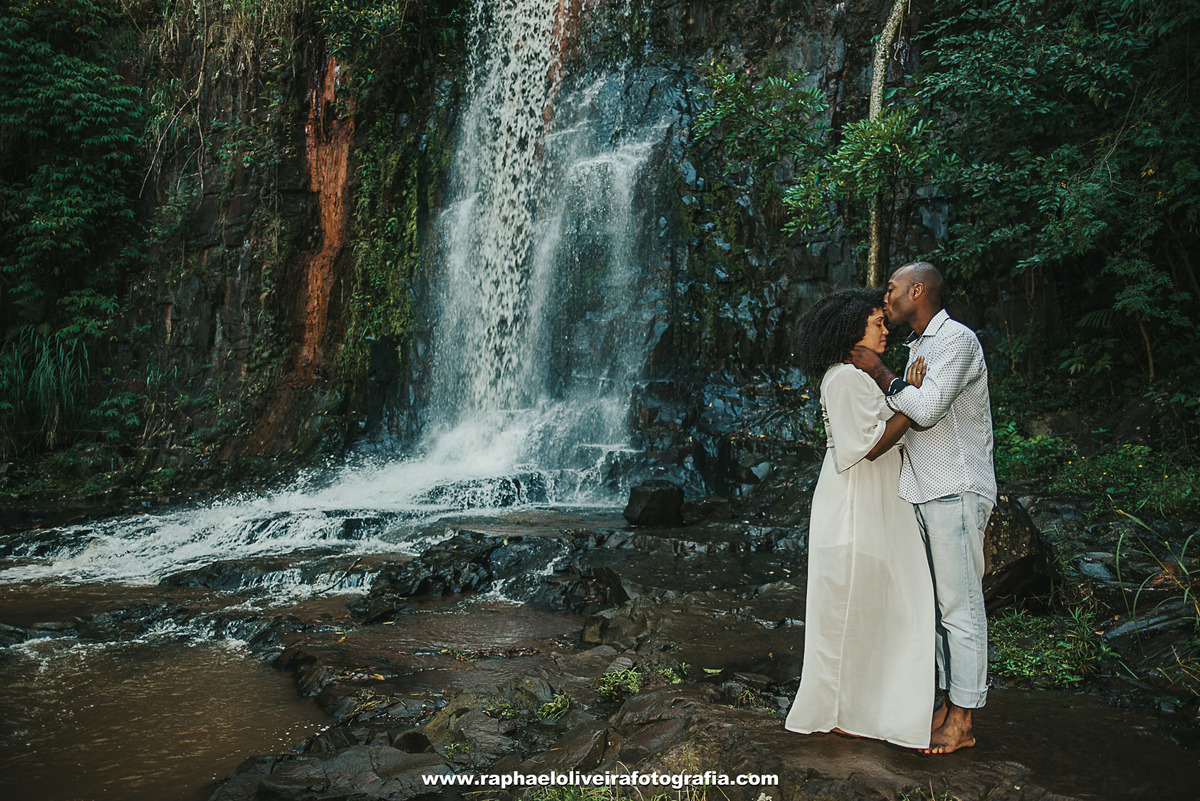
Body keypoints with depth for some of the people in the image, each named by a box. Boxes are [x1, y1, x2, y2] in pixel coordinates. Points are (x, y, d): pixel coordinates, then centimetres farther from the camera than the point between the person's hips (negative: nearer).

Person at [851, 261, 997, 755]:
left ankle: (962, 723, 5)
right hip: (926, 493, 9)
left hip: (956, 493, -9)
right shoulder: (920, 347, 19)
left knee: (960, 605, -3)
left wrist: (879, 373, -9)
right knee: (938, 602, 12)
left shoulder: (957, 339, -10)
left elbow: (925, 410, -19)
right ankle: (949, 706, 21)